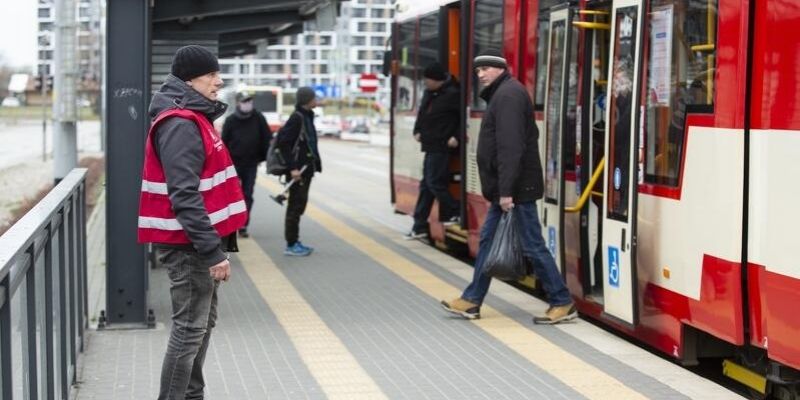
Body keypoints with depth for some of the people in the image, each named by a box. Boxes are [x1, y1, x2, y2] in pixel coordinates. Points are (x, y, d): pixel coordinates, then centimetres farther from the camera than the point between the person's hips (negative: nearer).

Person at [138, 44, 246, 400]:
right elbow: (184, 196, -25)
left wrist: (219, 240, 18)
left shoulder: (193, 118, 15)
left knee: (203, 321, 17)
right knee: (190, 327, -6)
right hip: (188, 244, -10)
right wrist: (212, 250, -27)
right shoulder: (180, 124, -18)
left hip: (198, 240, 10)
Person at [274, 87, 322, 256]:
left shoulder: (307, 117, 13)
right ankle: (291, 245, 1)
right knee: (296, 205, -5)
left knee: (299, 205, 13)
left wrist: (315, 164, 14)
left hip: (306, 168, 9)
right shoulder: (297, 117, -15)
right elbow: (284, 143, -20)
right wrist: (293, 168, -22)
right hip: (298, 170, -9)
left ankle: (294, 242, 21)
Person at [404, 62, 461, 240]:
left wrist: (457, 137, -16)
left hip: (441, 147, -9)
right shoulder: (429, 93, 12)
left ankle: (455, 213, 8)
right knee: (426, 185, 9)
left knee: (434, 183, -9)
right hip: (430, 145, 9)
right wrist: (417, 131, 13)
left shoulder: (452, 94, -13)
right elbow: (422, 114, 25)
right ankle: (419, 227, 13)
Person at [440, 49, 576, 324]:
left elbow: (510, 147, -24)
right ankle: (472, 301, 20)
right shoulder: (502, 94, 17)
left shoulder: (508, 95, -16)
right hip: (505, 188, 11)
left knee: (533, 246, -4)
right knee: (488, 239, 13)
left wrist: (506, 191, -27)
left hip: (516, 189, -11)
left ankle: (562, 303, 4)